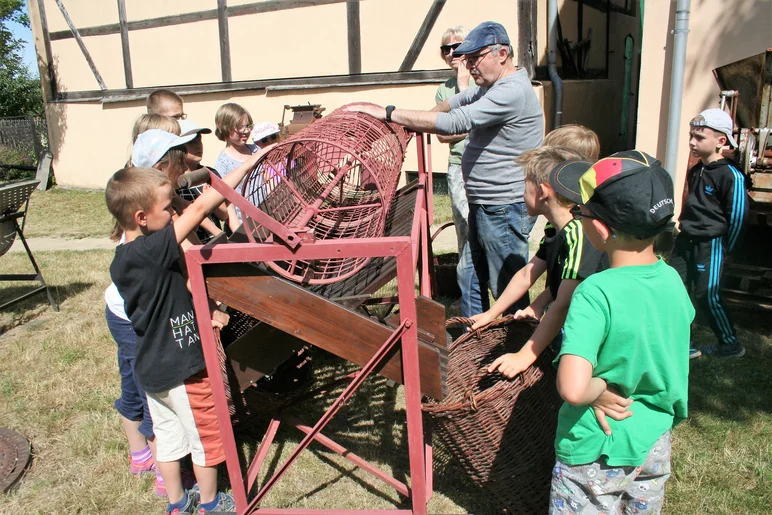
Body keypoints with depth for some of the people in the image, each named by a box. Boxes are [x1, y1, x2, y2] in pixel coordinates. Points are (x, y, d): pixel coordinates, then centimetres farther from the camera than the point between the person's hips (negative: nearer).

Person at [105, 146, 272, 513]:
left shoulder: (122, 259, -1)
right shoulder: (151, 251, -28)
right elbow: (199, 207, -31)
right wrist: (248, 165, -28)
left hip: (152, 368, 8)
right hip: (182, 370, -8)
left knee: (168, 434, 22)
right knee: (207, 436, 14)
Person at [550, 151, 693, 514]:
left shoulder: (595, 293, -29)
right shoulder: (672, 280, -7)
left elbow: (571, 388, -40)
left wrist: (599, 388, -20)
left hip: (597, 453, -6)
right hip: (655, 443, 7)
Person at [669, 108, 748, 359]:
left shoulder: (730, 175, -15)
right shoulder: (694, 171, 8)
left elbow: (738, 216, -11)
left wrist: (724, 249, -5)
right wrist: (684, 229, 16)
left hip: (710, 246, -7)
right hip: (685, 242, 8)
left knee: (707, 296, 0)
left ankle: (730, 344, 21)